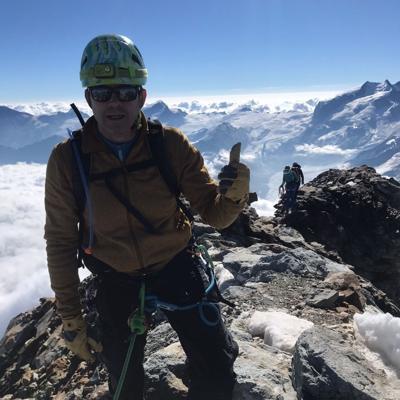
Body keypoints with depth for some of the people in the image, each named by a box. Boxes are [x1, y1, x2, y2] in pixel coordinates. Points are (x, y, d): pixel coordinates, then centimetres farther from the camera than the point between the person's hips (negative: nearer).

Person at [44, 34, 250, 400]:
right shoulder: (67, 160, -17)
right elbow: (61, 242, -7)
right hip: (116, 278, 1)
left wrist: (233, 194, -38)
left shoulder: (171, 145, -17)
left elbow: (214, 214, -14)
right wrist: (71, 318, -4)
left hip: (176, 263, 0)